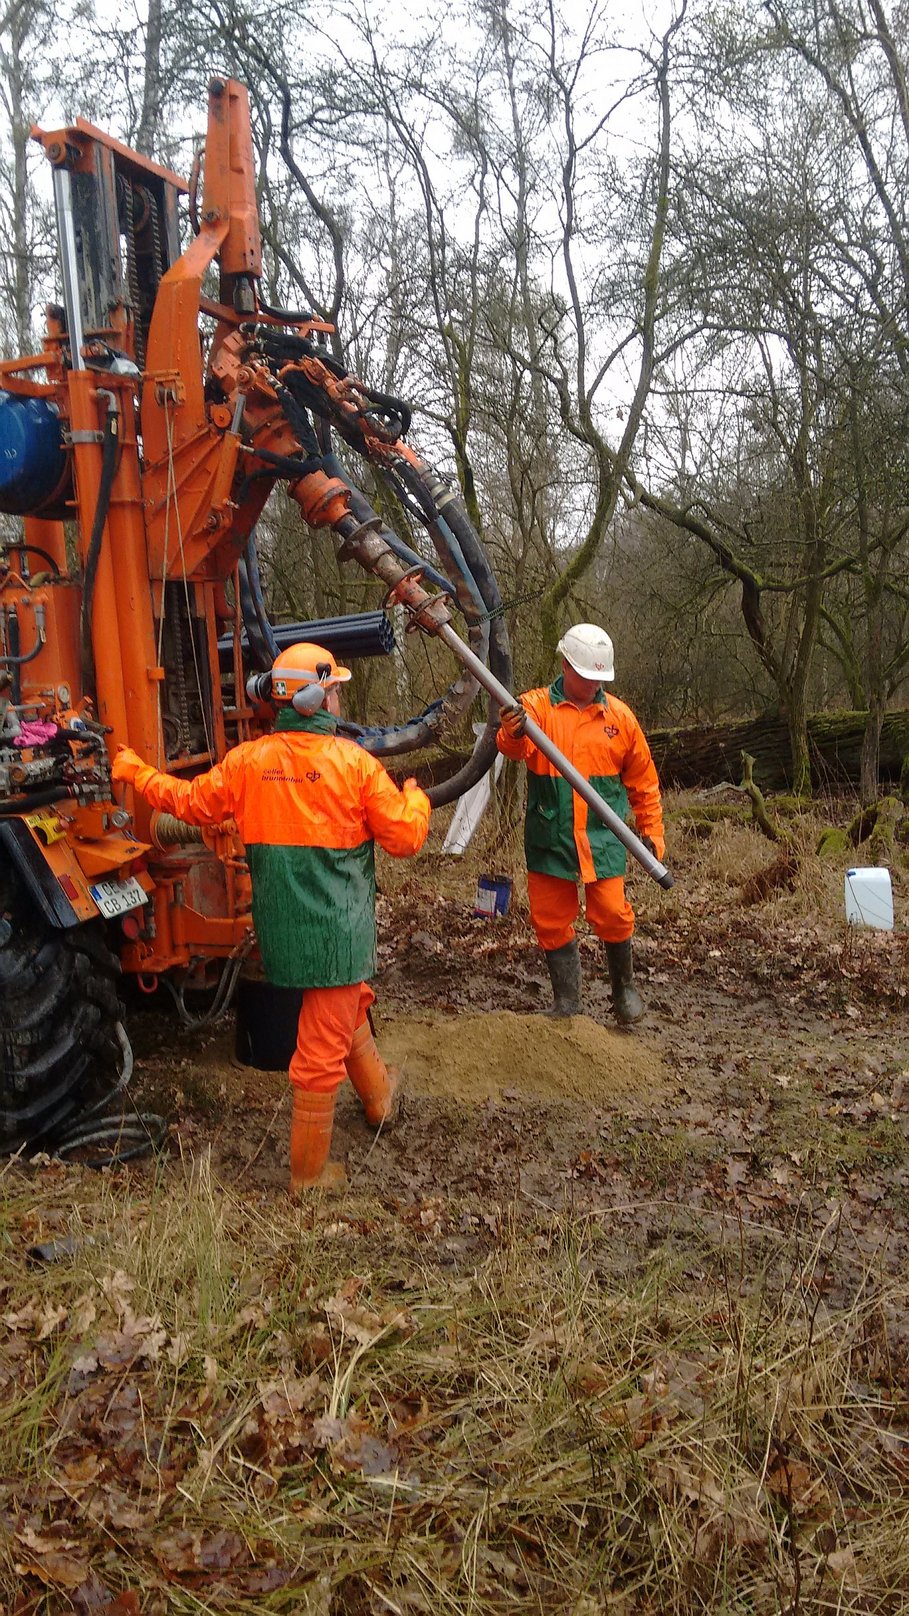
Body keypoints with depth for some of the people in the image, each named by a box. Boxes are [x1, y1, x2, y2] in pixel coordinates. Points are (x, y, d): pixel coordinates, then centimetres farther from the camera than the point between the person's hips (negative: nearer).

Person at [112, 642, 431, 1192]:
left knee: (351, 1003, 30)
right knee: (323, 1050, 5)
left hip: (281, 925, 6)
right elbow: (406, 838, -11)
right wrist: (414, 799, 11)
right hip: (337, 930, -6)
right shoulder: (353, 761, -15)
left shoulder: (248, 762, -3)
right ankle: (309, 1174, 18)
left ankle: (378, 1094, 51)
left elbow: (189, 801, 10)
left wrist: (135, 772, 26)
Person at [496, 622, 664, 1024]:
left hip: (602, 839, 0)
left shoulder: (619, 716, 5)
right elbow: (515, 747, -23)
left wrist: (652, 831, 11)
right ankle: (566, 1003, 23)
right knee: (551, 921, 6)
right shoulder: (535, 706, -1)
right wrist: (513, 732, -46)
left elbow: (643, 780, 13)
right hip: (549, 838, 0)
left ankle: (624, 987, 26)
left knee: (612, 915, -3)